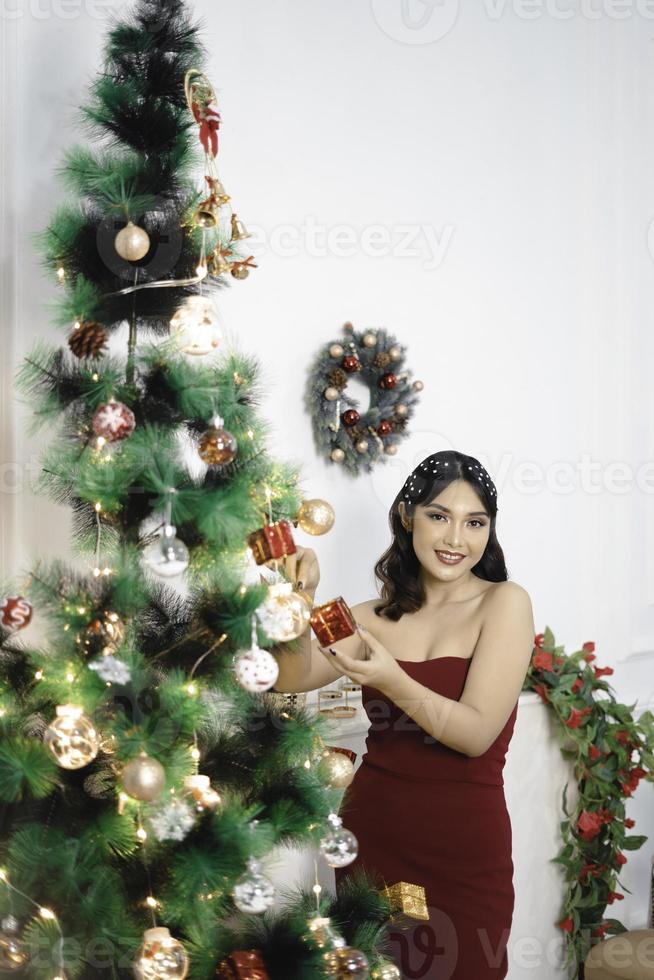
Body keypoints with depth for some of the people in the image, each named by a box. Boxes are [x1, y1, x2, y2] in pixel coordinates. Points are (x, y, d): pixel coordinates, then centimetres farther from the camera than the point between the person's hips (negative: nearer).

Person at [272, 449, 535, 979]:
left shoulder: (504, 602, -6)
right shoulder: (376, 616, 6)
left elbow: (477, 732, -14)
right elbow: (294, 677, -7)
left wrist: (392, 682, -28)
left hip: (465, 851, -4)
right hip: (370, 836, 4)